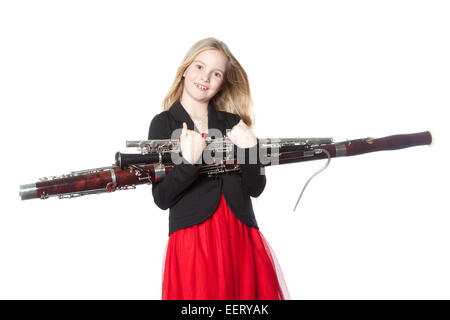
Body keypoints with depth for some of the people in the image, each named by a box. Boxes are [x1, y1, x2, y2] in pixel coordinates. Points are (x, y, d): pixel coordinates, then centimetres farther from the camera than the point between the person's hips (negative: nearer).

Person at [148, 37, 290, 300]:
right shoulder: (163, 123, 2)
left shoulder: (233, 123, 11)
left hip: (242, 238, 3)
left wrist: (250, 147, -11)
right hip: (192, 240, -3)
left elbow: (255, 188, 5)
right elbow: (162, 198, -5)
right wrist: (189, 162, -21)